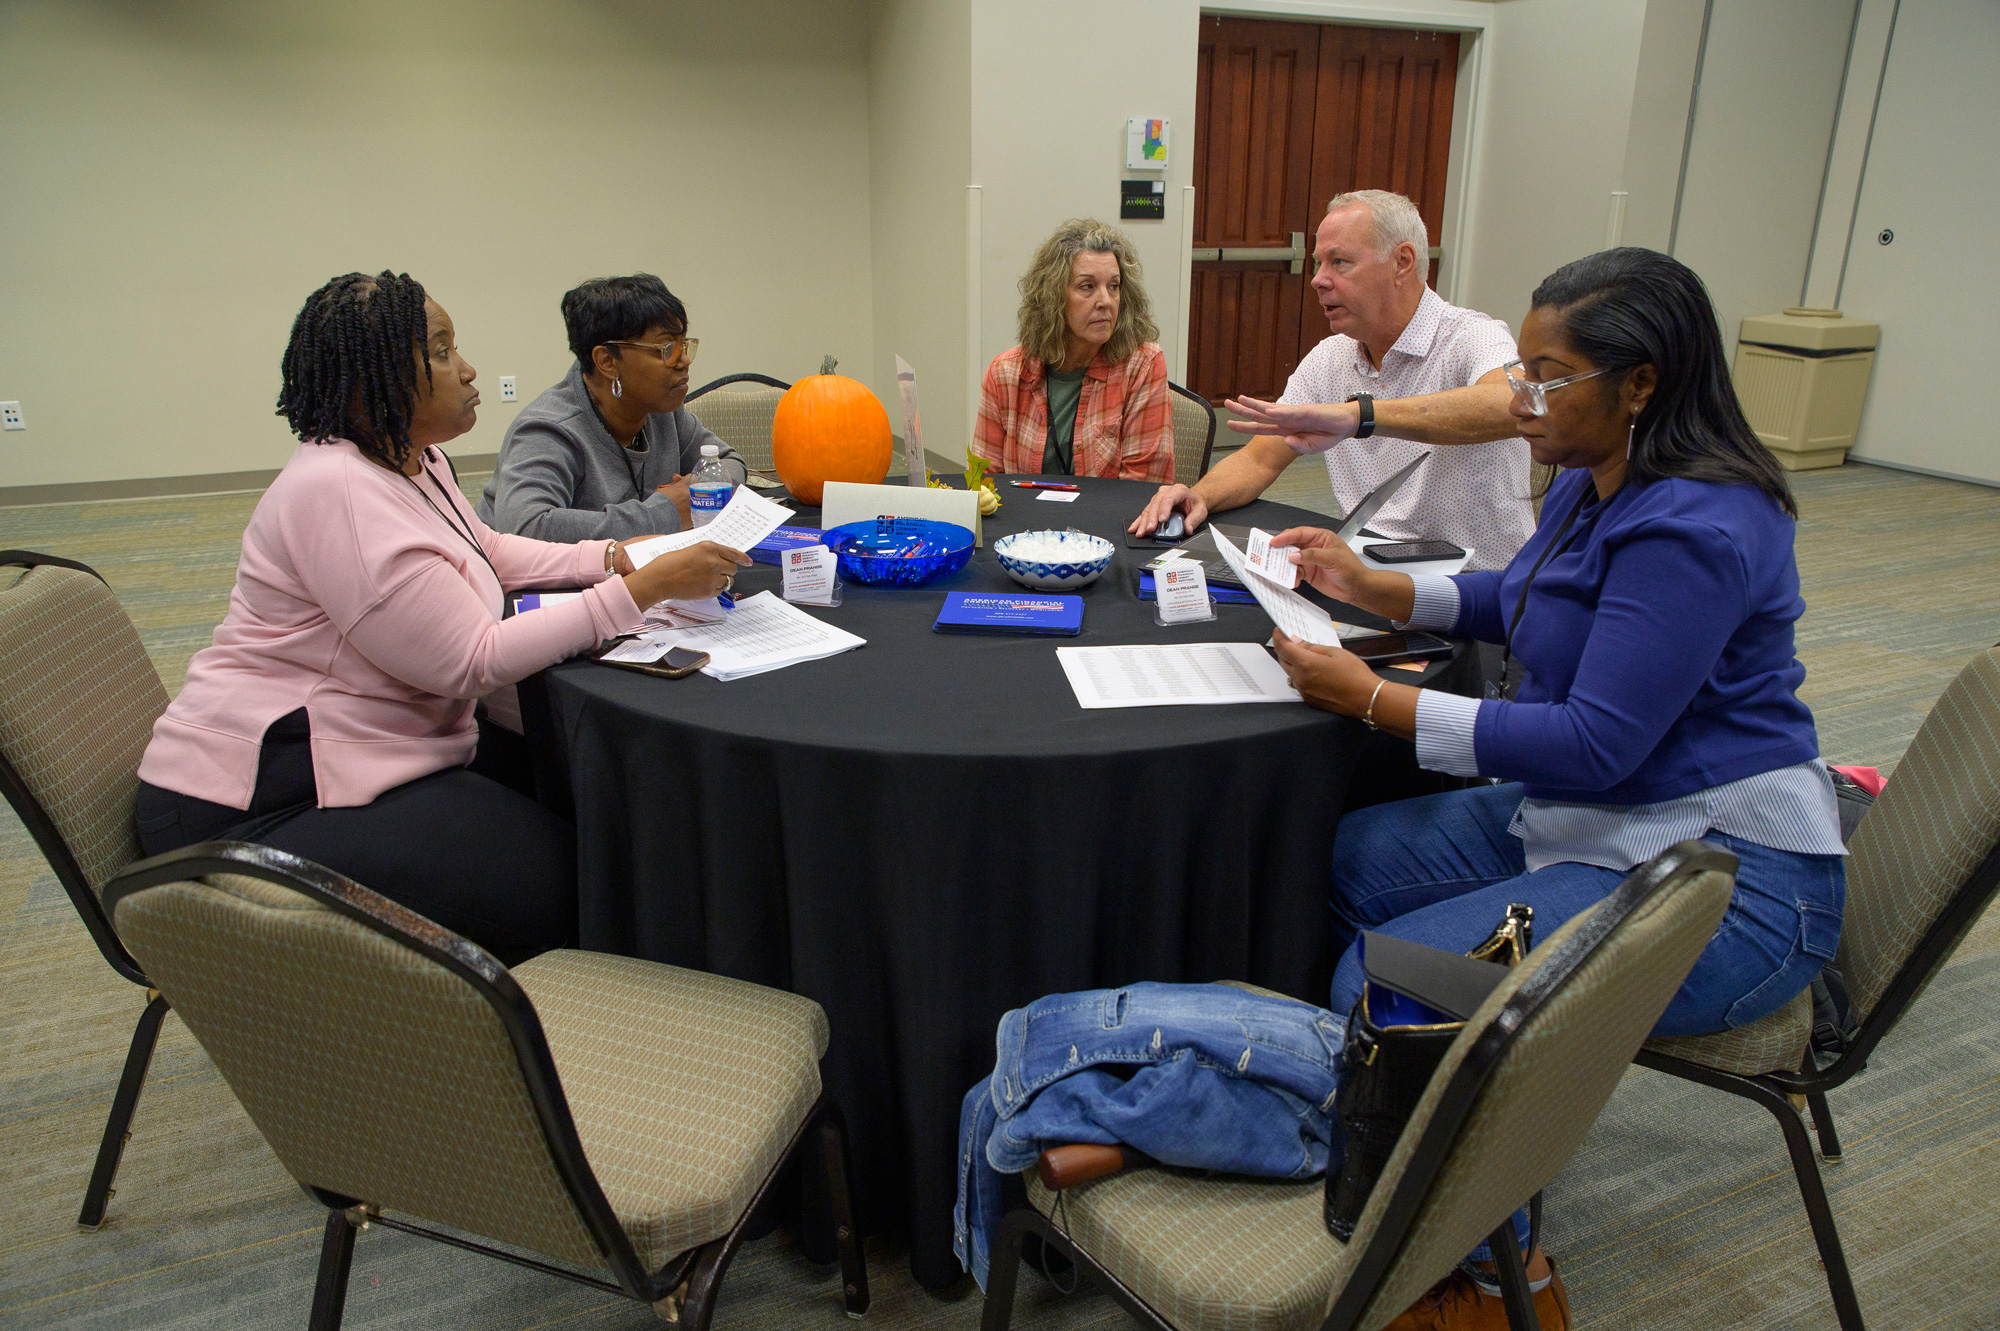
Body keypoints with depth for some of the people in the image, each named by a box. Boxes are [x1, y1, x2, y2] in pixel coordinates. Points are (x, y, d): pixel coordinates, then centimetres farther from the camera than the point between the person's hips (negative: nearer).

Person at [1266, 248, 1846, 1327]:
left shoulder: (1694, 529, -24)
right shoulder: (1592, 481, 7)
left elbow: (1597, 743, -25)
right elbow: (1516, 602, 24)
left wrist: (1372, 699, -22)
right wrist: (1369, 585, 9)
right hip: (1584, 820, 10)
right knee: (1334, 865, 2)